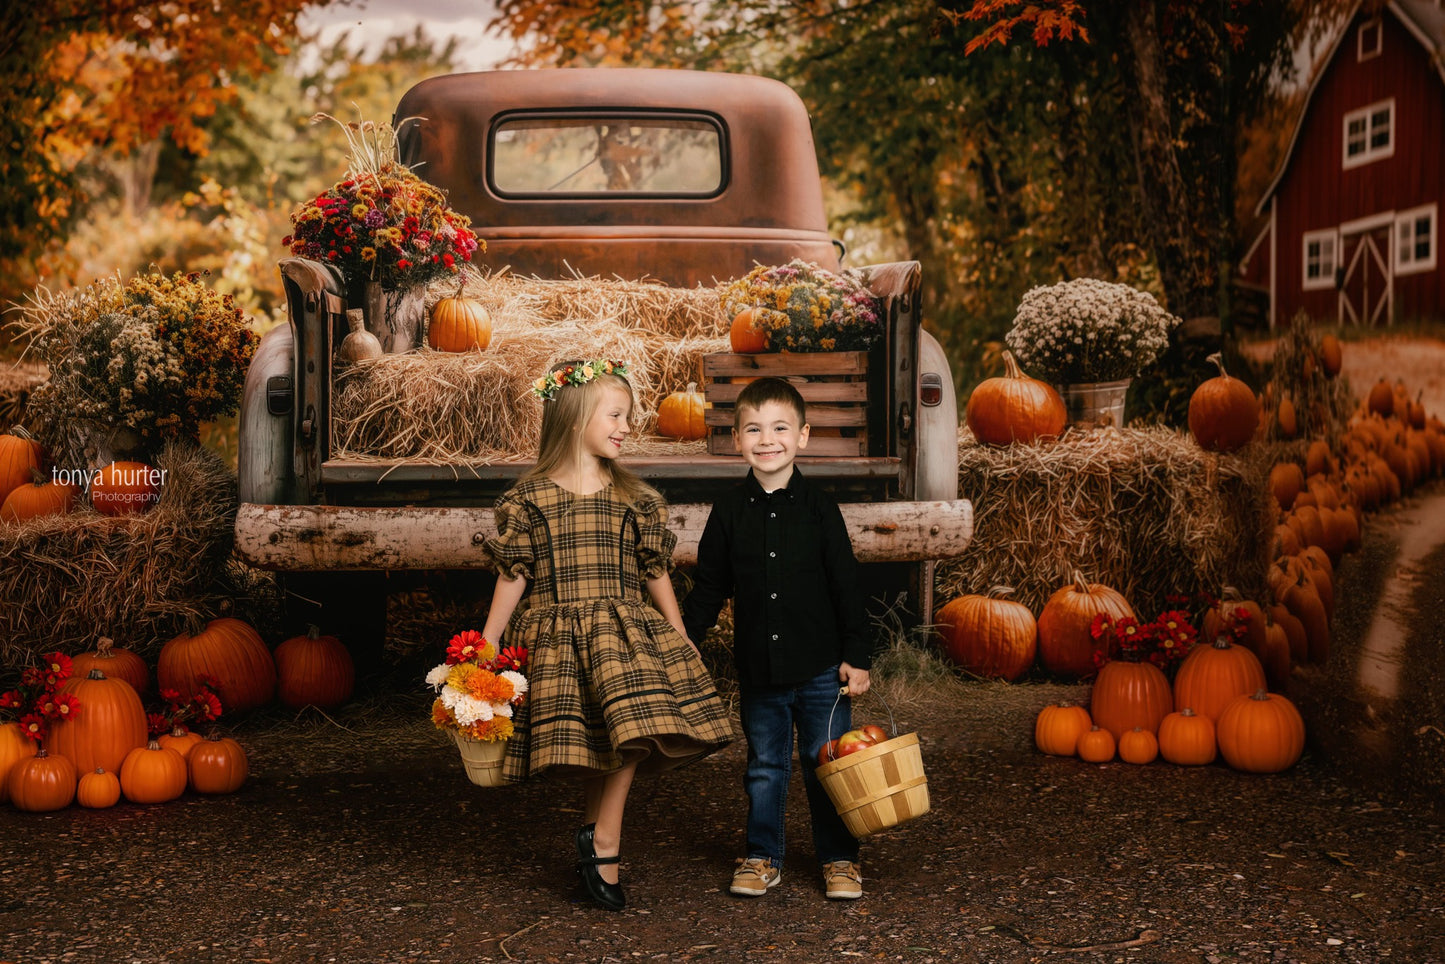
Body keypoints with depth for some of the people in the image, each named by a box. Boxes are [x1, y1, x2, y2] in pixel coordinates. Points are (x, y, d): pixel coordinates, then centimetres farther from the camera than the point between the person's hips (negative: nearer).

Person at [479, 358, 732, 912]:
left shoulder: (633, 498, 10)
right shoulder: (530, 497, 1)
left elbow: (656, 573, 14)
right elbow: (513, 577, 3)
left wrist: (681, 639, 13)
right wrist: (485, 649, 2)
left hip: (626, 632, 2)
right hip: (556, 639, -2)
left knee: (630, 732, -17)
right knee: (588, 744, -5)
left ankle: (600, 844, -4)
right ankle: (601, 842, 16)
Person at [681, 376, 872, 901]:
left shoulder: (818, 507, -4)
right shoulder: (729, 510, 1)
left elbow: (847, 584, -2)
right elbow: (708, 587, 8)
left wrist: (856, 655, -4)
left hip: (820, 667, -1)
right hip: (758, 670, 2)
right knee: (764, 767, 12)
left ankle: (839, 859, 22)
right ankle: (762, 857, 27)